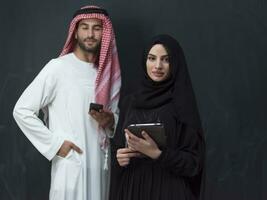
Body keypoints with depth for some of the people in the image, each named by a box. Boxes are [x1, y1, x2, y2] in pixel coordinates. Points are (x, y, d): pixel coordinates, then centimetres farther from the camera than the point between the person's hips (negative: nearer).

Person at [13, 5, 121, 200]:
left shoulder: (108, 73, 9)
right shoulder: (58, 67, -7)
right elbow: (22, 111, -8)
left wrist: (109, 120, -3)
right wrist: (55, 143, -10)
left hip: (100, 165, 5)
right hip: (70, 167, -5)